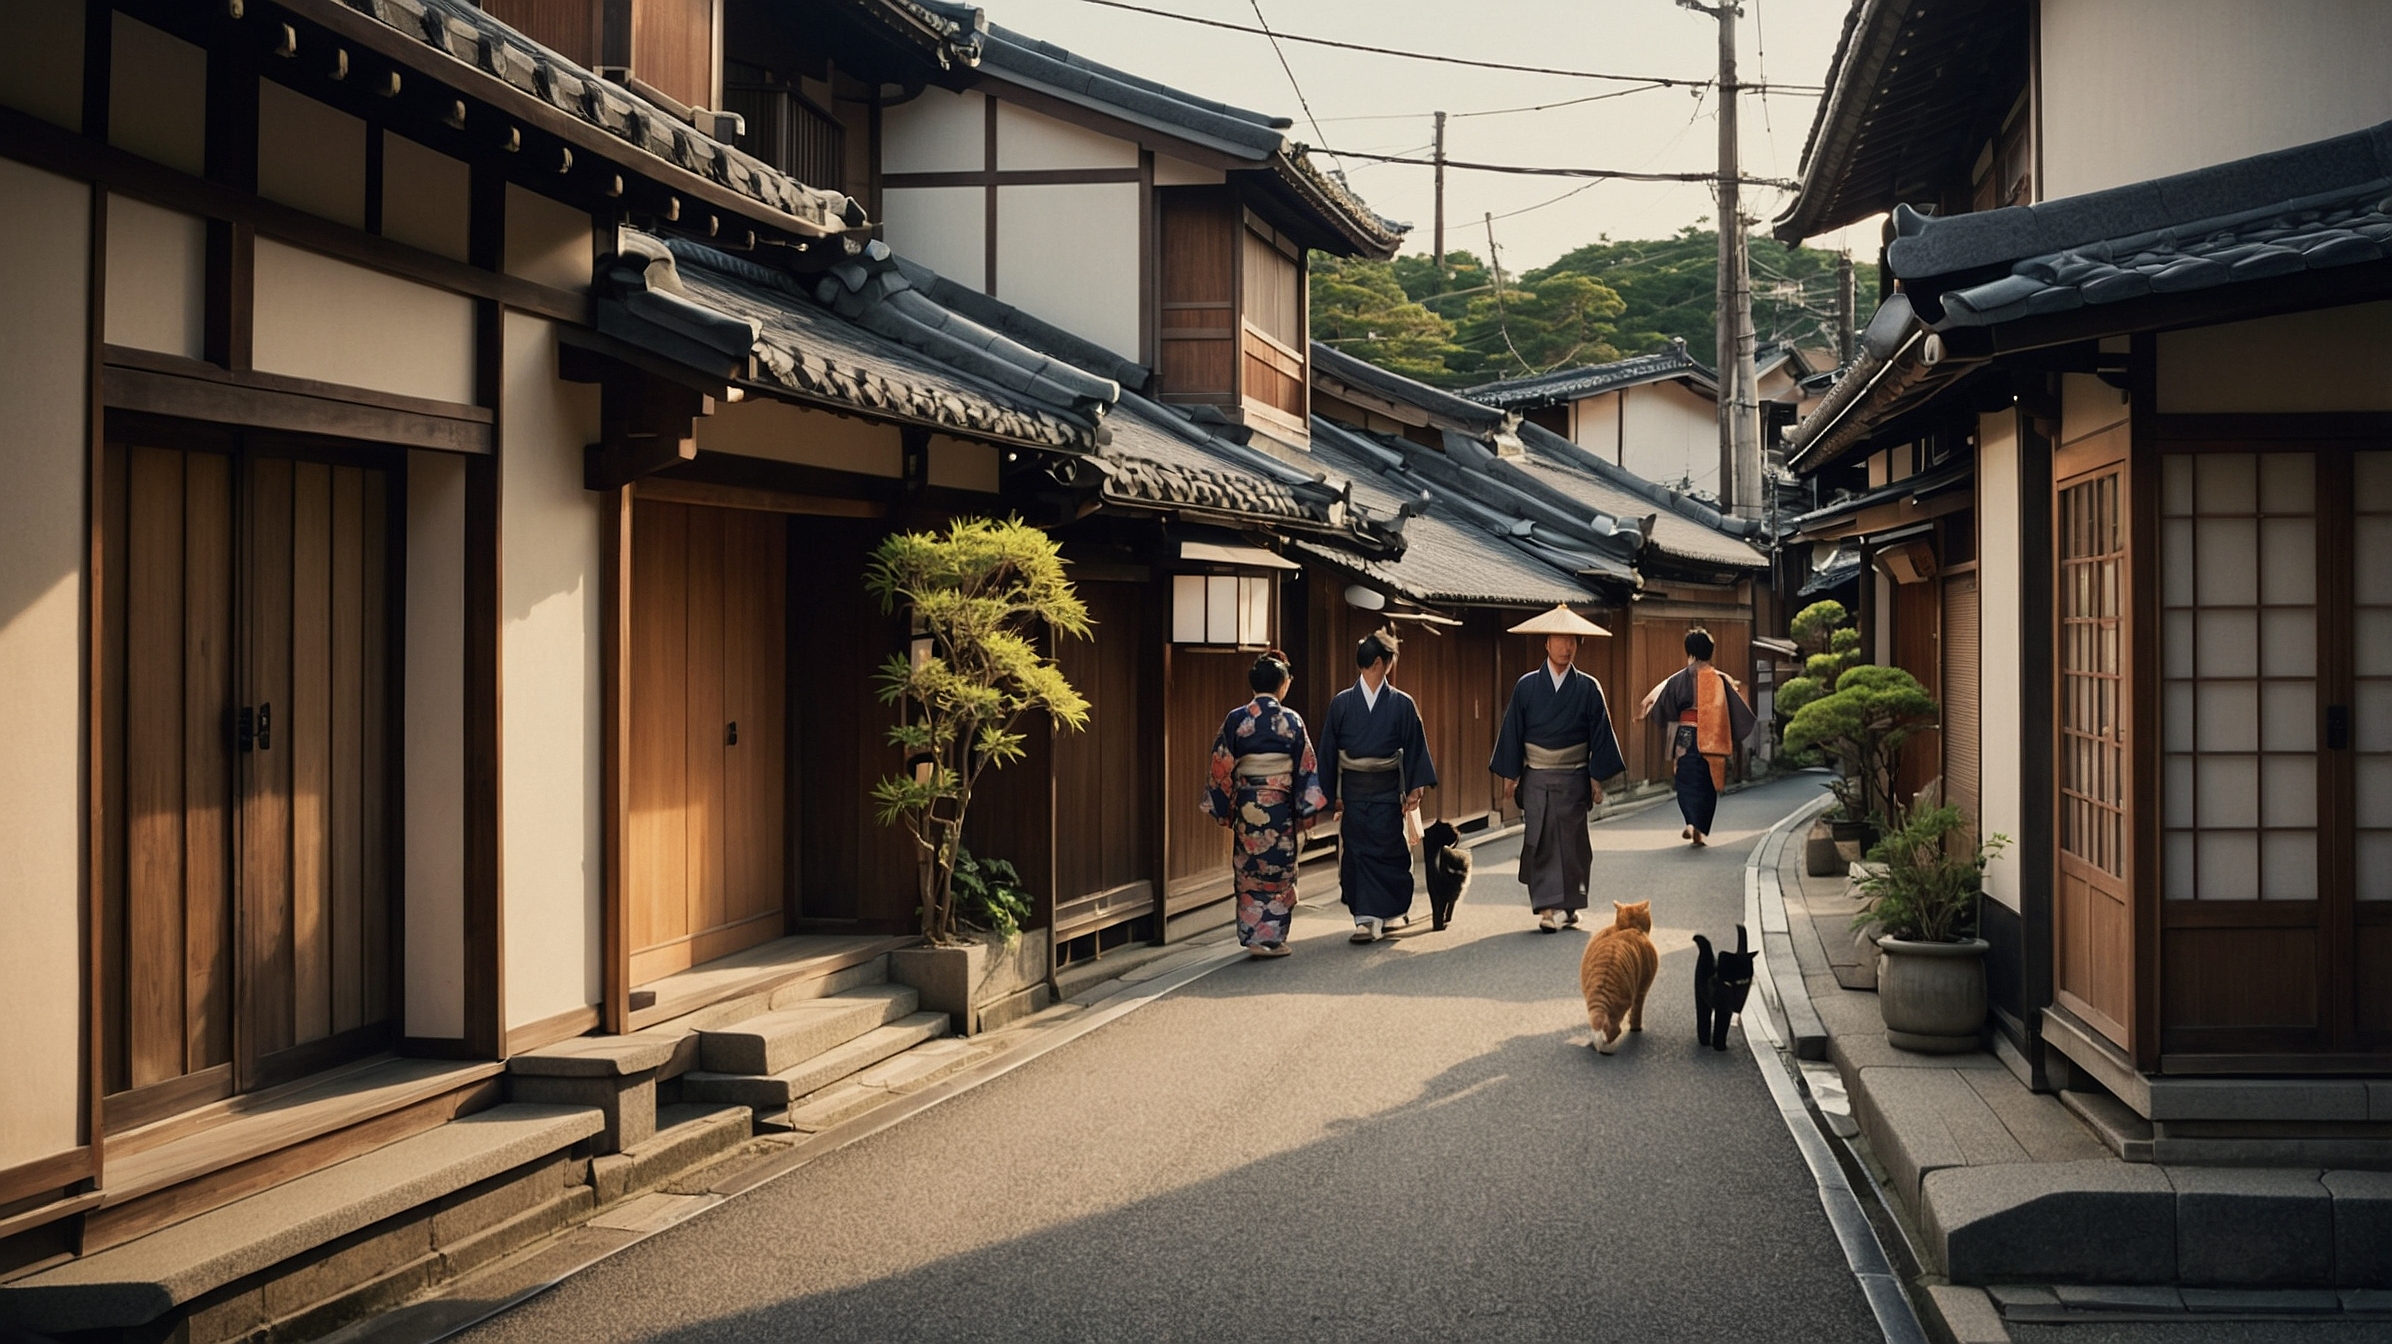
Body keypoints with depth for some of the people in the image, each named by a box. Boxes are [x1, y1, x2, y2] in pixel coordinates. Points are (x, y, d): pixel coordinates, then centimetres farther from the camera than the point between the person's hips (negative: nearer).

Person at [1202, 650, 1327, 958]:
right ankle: (1273, 938, 10)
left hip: (1246, 805, 1)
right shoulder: (1291, 720, -4)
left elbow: (1222, 768, 0)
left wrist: (1223, 809, 8)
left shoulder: (1235, 720, -2)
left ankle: (1253, 936, 10)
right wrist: (1306, 810, 3)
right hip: (1280, 806, -1)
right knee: (1279, 870, 8)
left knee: (1249, 871, 10)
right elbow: (1306, 768, -3)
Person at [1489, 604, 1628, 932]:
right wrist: (1510, 775, 1)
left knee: (1571, 841, 3)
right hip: (1535, 778, 0)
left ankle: (1567, 905, 14)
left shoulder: (1588, 688, 1)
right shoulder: (1526, 686, 1)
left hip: (1573, 779, 0)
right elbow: (1512, 731, 4)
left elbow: (1600, 734, 2)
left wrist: (1597, 778, -1)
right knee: (1540, 841, -5)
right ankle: (1547, 907, -3)